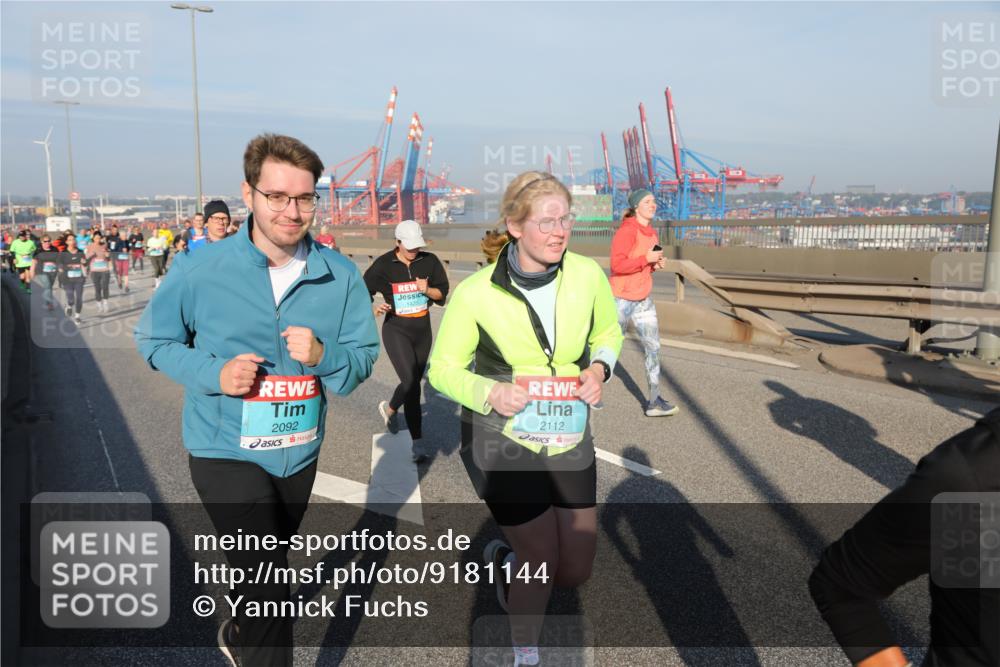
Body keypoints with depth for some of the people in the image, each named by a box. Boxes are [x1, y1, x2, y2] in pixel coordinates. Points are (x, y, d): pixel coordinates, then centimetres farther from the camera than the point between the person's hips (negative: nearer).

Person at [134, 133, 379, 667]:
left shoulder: (341, 276, -10)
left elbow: (364, 357, -5)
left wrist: (323, 356, -28)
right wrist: (214, 375, -20)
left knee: (267, 566, 27)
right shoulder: (201, 270, -15)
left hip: (299, 452, 4)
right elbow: (154, 339, -2)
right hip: (225, 449, -4)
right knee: (267, 577, -12)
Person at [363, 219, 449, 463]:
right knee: (410, 381, -19)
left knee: (414, 383, 13)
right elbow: (363, 292, -1)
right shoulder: (384, 265, -8)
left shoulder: (429, 261, 0)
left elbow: (442, 291, 4)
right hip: (396, 329, -4)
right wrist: (373, 308, -21)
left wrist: (427, 290, -17)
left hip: (423, 328, 4)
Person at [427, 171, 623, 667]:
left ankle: (505, 556, 45)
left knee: (575, 572, 12)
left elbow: (608, 331, 12)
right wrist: (490, 392, -23)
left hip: (569, 440, 4)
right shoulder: (476, 293, -17)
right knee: (542, 566, 2)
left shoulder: (587, 275, -8)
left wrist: (600, 368, -9)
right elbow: (442, 369, -5)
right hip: (503, 442, -4)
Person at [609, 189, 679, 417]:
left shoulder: (652, 233, 10)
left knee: (653, 347, 0)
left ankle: (654, 401, 4)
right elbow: (617, 265, -24)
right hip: (621, 298, -7)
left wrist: (655, 264, 0)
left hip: (644, 299, 7)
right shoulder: (626, 231, -17)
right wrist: (646, 258, -25)